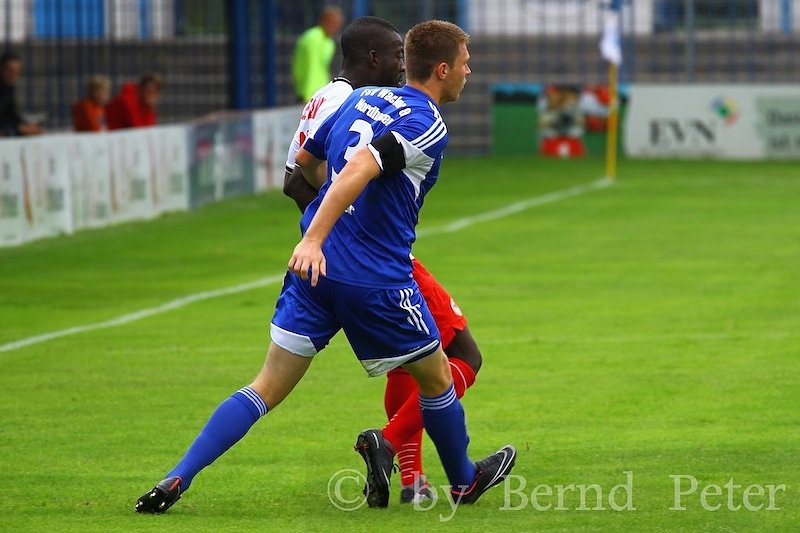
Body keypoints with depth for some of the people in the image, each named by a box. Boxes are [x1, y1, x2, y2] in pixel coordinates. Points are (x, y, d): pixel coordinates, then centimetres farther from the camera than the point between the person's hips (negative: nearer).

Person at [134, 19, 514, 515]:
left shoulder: (360, 99, 11)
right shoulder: (428, 126, -12)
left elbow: (305, 158, 25)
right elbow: (357, 171, -27)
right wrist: (313, 240, -34)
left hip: (315, 267, 6)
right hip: (378, 279, -6)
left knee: (268, 387, 6)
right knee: (436, 379, 18)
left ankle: (178, 478, -6)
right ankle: (465, 480, 36)